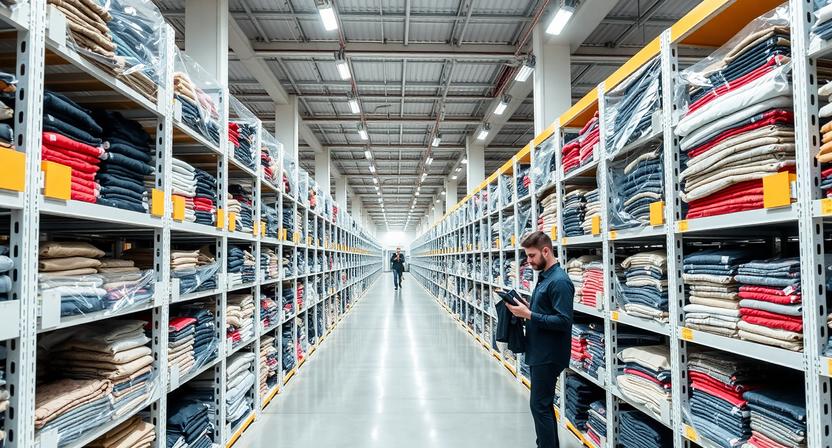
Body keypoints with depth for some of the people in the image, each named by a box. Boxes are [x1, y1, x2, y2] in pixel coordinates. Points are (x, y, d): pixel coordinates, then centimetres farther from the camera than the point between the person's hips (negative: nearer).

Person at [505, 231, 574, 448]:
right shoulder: (544, 277, 10)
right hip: (539, 352, 10)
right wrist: (527, 308, 2)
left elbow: (563, 321, -25)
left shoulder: (559, 281, -20)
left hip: (548, 355, -10)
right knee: (544, 404, 20)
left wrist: (529, 315, -23)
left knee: (540, 406, -1)